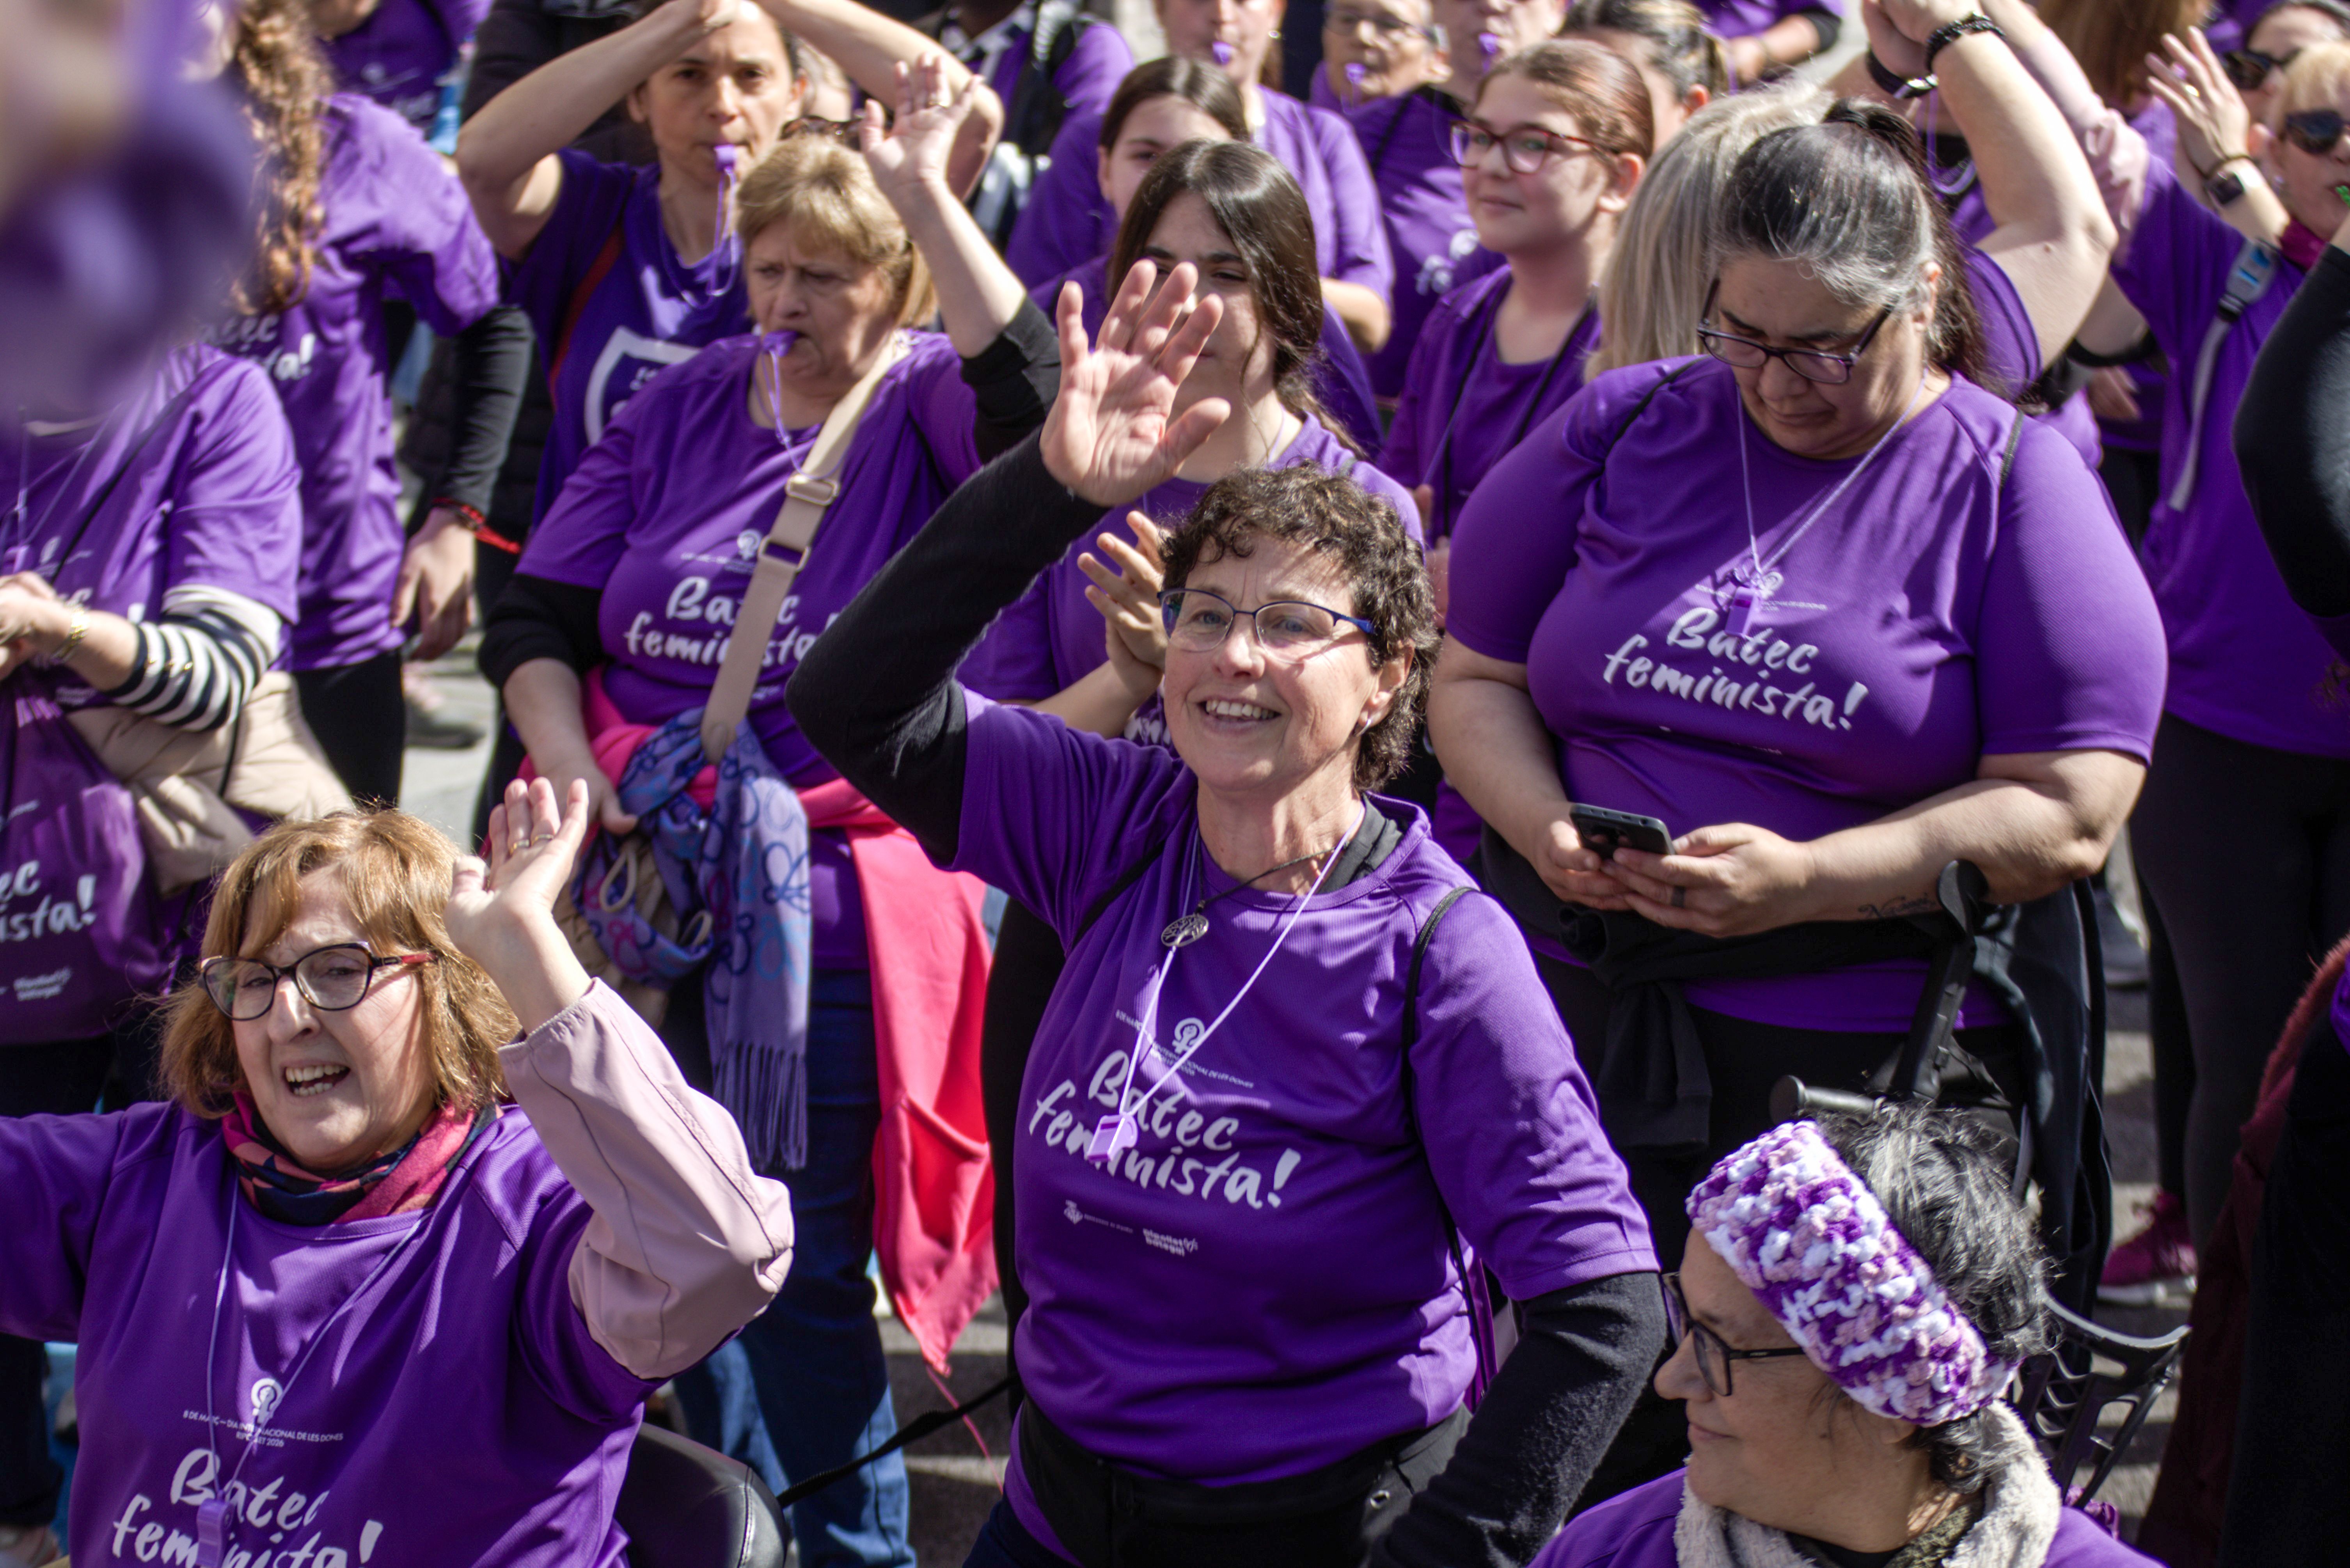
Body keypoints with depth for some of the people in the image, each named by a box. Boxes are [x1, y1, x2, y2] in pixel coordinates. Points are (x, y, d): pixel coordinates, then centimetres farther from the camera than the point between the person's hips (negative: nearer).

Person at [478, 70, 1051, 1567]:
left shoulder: (926, 409, -5)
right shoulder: (683, 407, 7)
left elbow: (1028, 396, -30)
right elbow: (535, 616, 7)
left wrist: (926, 190, -30)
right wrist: (580, 777, -8)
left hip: (829, 919, -5)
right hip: (645, 892, 5)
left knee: (801, 1278, 4)